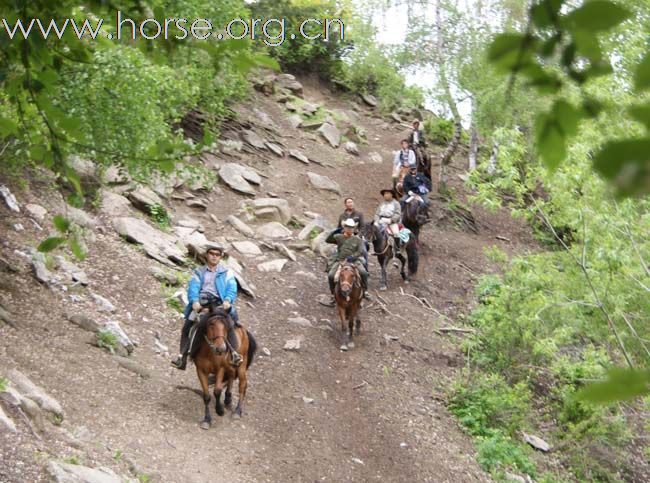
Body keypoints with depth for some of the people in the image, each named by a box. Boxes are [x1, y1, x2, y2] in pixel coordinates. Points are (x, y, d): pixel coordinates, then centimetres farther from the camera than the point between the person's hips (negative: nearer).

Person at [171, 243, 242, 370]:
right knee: (187, 326, -10)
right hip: (200, 303, 2)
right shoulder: (198, 273, 19)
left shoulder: (227, 272, 17)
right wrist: (194, 301, -19)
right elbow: (193, 288, 2)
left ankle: (234, 353, -31)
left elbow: (231, 288, 2)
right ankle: (182, 357, -9)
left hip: (220, 304, -2)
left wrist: (227, 300, -21)